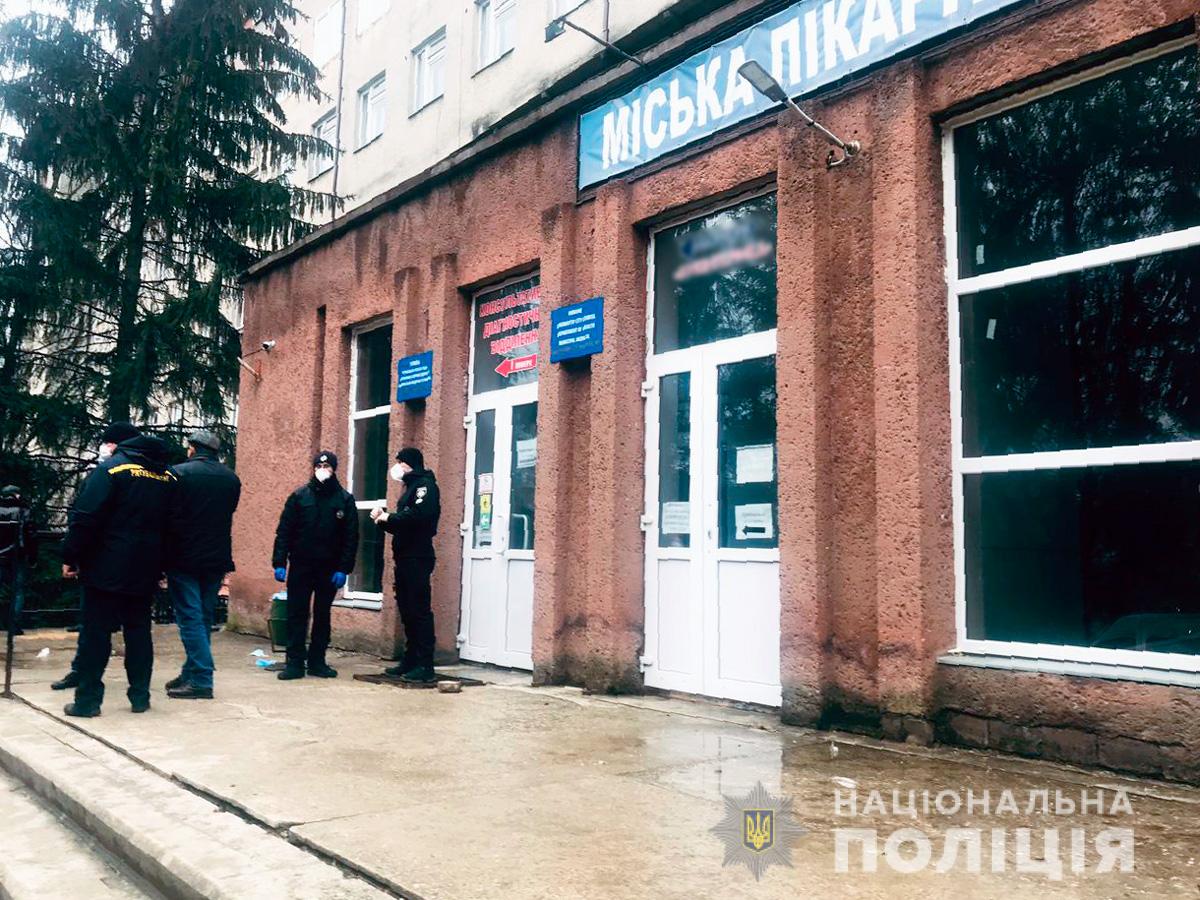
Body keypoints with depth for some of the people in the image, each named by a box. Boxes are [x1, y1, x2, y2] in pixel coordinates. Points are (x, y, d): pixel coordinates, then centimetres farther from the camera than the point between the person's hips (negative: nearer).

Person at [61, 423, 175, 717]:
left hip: (107, 570, -5)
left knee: (95, 633, 2)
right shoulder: (168, 478, 9)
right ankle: (140, 696, 14)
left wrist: (71, 556, -7)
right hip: (145, 571, 5)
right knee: (139, 631, 12)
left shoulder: (110, 469, -9)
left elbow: (84, 519, -15)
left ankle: (87, 700, 5)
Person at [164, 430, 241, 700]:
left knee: (191, 619, -2)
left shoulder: (180, 473, -9)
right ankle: (191, 673, 20)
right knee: (204, 618, 13)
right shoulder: (231, 478, 7)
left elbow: (170, 516, -8)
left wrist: (162, 559, -1)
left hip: (184, 558, -5)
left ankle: (201, 680, -5)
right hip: (217, 559, 5)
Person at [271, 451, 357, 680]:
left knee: (323, 615, 9)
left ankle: (317, 661, 18)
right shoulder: (299, 496, 2)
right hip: (300, 566, 0)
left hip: (329, 568, 0)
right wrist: (279, 563, -7)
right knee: (296, 614, 2)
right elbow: (284, 531, 0)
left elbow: (351, 538, -1)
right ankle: (295, 662, 9)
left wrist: (344, 569, -8)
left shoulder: (345, 499, 1)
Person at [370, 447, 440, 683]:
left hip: (418, 559, -10)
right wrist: (383, 519, 4)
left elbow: (419, 515, -23)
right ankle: (410, 661, 18)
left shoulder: (424, 485, -6)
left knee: (420, 611, -9)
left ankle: (425, 666, -8)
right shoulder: (410, 487, 23)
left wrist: (388, 517, -13)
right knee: (407, 611, 12)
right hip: (405, 558, 10)